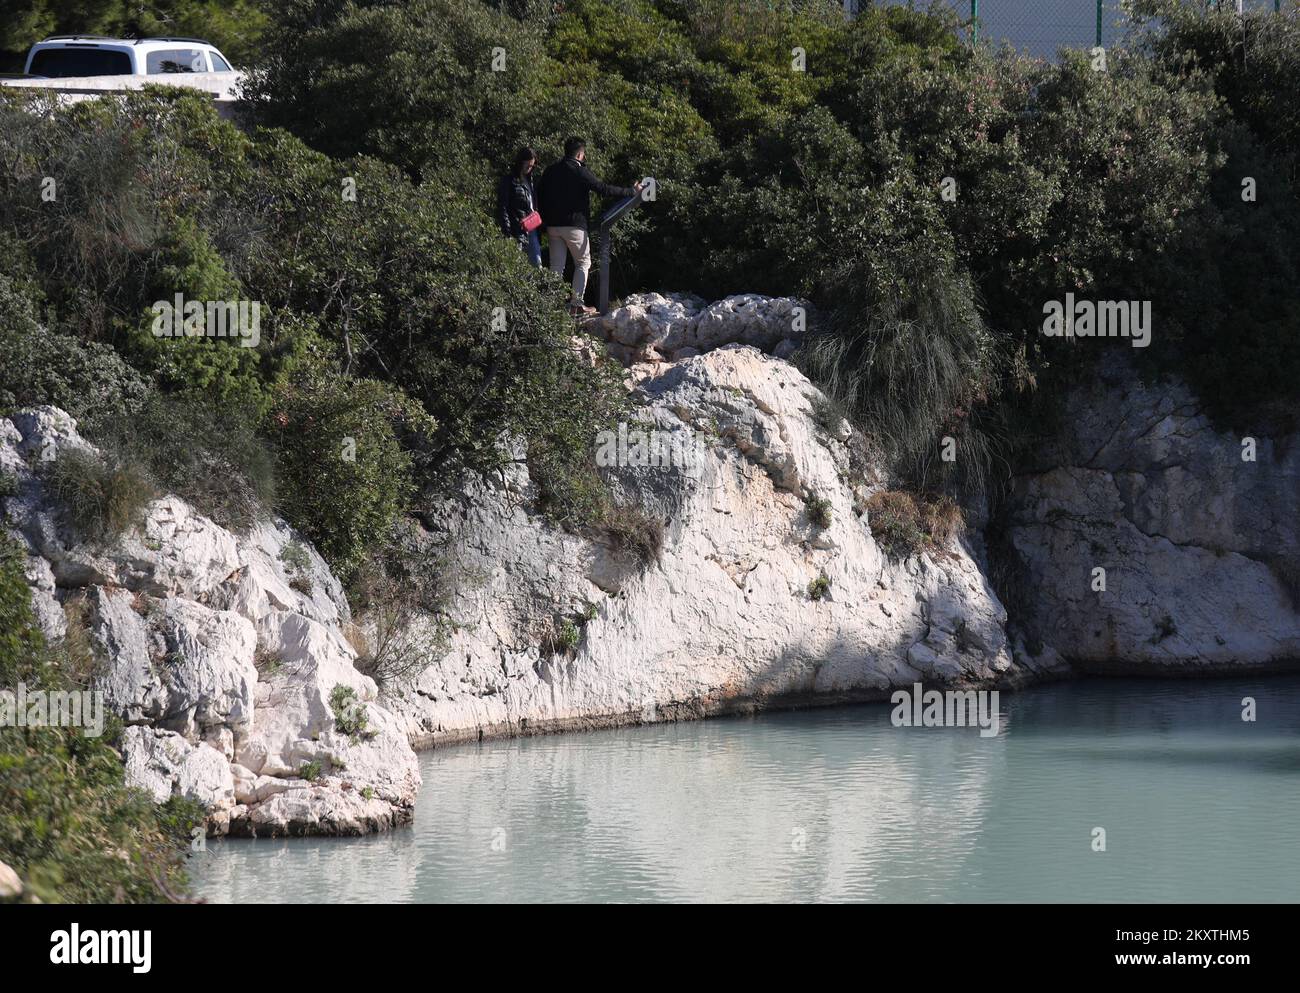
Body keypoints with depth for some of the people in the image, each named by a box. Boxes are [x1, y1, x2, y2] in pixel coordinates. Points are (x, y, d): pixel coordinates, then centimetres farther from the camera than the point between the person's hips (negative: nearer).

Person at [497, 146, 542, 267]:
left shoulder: (529, 179, 17)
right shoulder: (508, 181, -6)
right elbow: (502, 208, -9)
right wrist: (507, 233, -14)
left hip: (532, 229, 8)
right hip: (517, 231, -8)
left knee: (537, 264, 4)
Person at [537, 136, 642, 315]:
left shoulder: (550, 170, 7)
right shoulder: (580, 172, -11)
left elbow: (540, 194, 11)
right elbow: (604, 189, -12)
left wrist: (545, 218, 18)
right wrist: (632, 191, -4)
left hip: (553, 225, 5)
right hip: (574, 225, -5)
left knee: (557, 266, 8)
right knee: (583, 263, 7)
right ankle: (576, 304, -2)